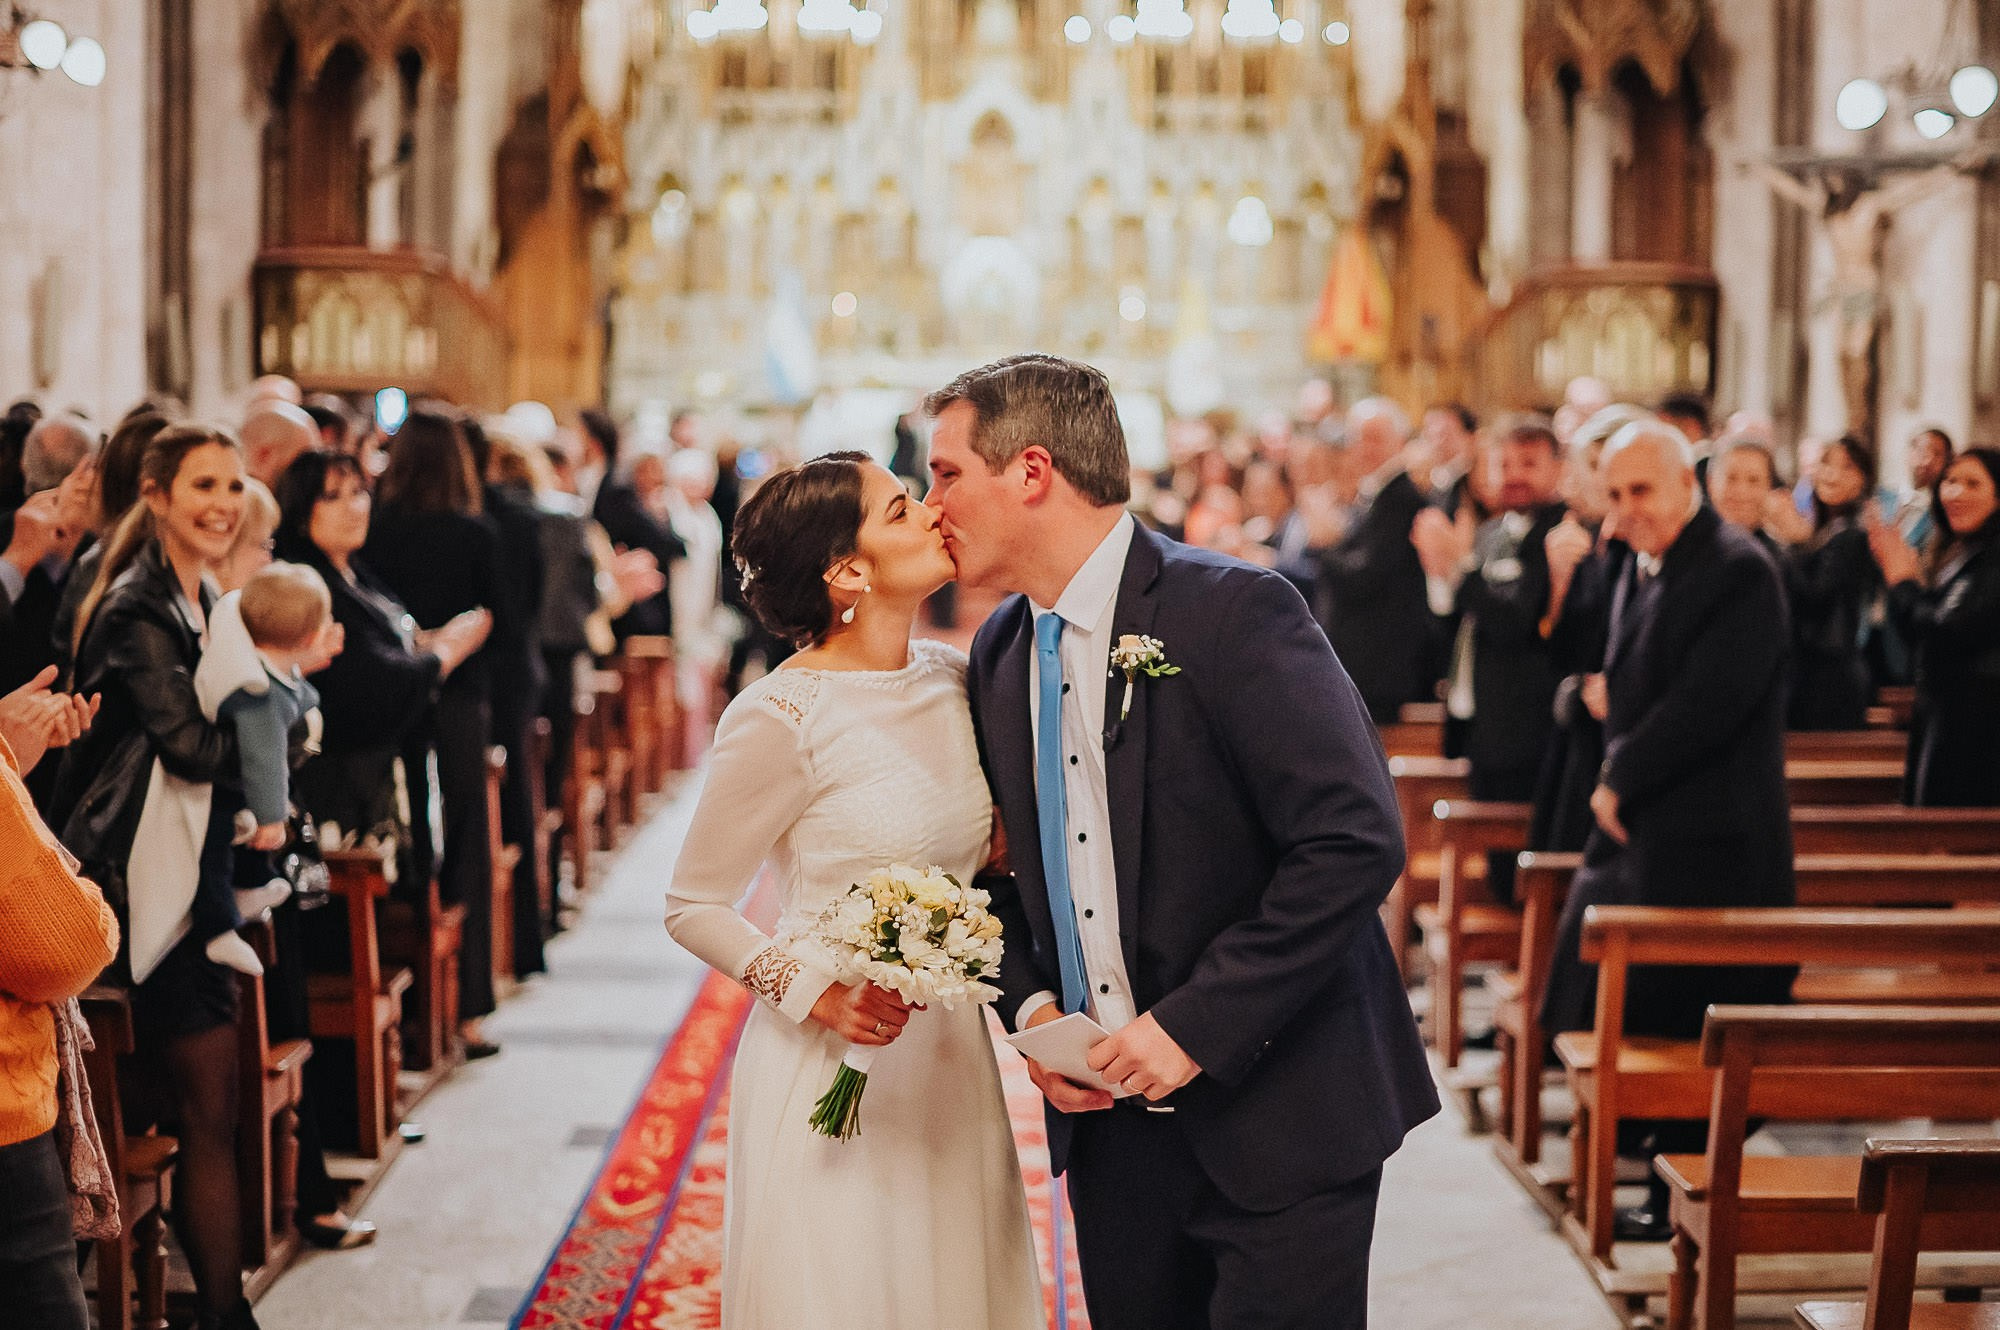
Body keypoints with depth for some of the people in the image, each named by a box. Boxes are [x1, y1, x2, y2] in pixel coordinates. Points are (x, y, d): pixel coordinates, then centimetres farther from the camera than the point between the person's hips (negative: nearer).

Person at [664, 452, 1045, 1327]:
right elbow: (693, 906, -7)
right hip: (833, 1068, -6)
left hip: (949, 1053, 6)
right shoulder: (781, 717, -15)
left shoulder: (951, 677, 4)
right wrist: (811, 990, -19)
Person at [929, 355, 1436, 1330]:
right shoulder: (999, 652, 7)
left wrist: (1196, 1027, -21)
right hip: (1111, 1125, 7)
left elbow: (1355, 842, -22)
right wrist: (1030, 1004, -1)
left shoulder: (1231, 611, -16)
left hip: (1276, 1116, -6)